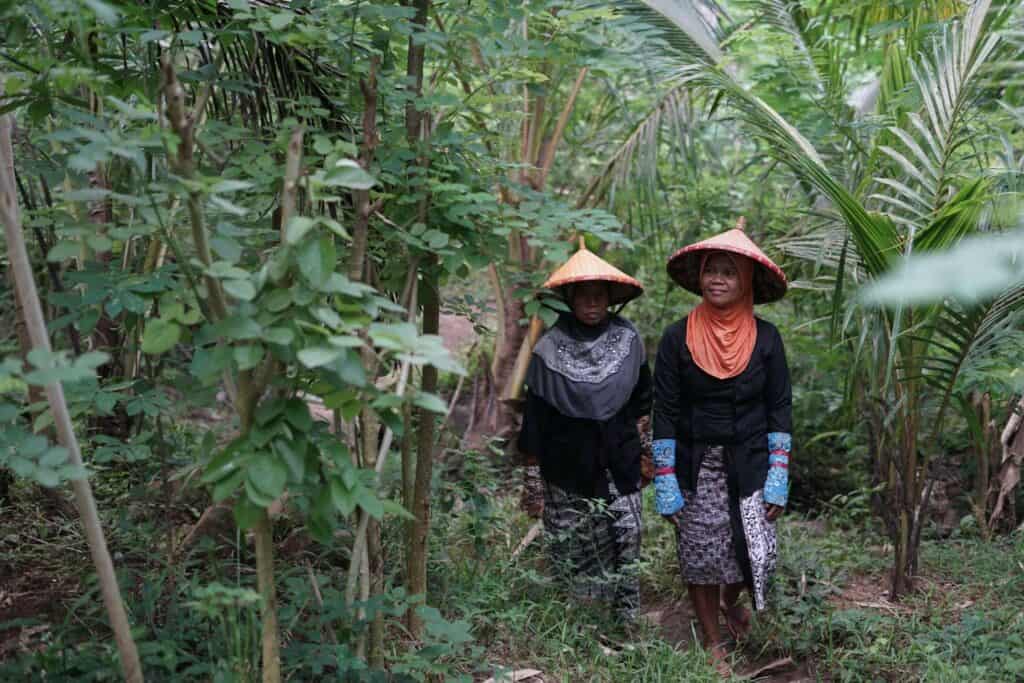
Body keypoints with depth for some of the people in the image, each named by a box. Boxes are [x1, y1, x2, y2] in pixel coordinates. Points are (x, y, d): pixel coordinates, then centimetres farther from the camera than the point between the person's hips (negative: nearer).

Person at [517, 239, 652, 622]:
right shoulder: (551, 346, -4)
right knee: (570, 545, 3)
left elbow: (643, 396, 15)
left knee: (626, 534, -3)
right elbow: (536, 410, 0)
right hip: (568, 462, -1)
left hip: (619, 460, 1)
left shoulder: (627, 339, 1)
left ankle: (627, 618, 7)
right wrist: (532, 458, 1)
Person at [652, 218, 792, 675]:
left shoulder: (765, 338, -3)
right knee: (700, 559, 7)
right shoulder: (678, 338, -6)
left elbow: (780, 409, 0)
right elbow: (664, 414, -5)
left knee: (758, 556, -5)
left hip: (750, 466, 0)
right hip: (695, 468, 0)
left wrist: (778, 478, -6)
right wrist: (665, 484, -8)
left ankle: (731, 601, 31)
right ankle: (713, 644, 28)